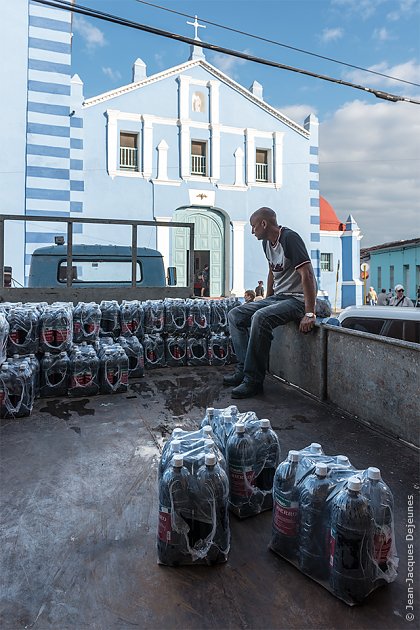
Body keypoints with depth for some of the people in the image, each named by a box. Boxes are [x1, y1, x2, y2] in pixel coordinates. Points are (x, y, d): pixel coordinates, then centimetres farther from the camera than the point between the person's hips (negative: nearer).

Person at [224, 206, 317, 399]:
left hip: (298, 299, -10)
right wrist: (266, 301, 23)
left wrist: (310, 314, -28)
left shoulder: (289, 238, -17)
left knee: (260, 317, -34)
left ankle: (253, 379, -23)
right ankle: (244, 368, -4)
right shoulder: (267, 242, 11)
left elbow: (307, 275, -24)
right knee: (235, 315, 1)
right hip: (278, 297, 10)